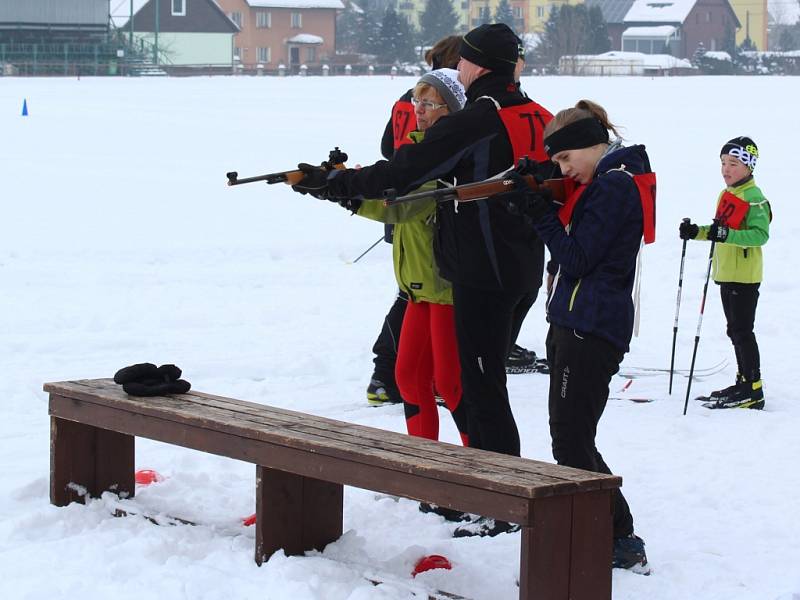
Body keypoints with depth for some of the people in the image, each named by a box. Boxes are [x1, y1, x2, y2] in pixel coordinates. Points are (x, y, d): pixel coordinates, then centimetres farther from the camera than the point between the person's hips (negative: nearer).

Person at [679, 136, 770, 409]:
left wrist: (726, 234, -34)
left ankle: (753, 391, -6)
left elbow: (760, 234, -24)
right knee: (735, 331, 15)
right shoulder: (726, 195, 15)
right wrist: (696, 232, 9)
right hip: (726, 274, 9)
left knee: (742, 332, -9)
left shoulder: (754, 198, -14)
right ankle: (744, 383, 24)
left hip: (745, 276, -9)